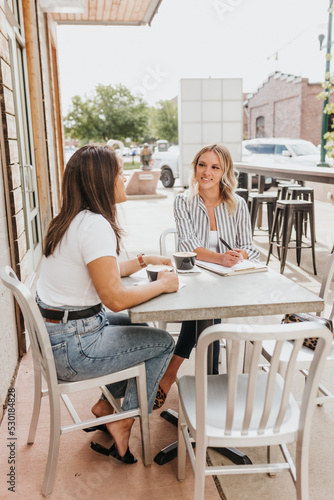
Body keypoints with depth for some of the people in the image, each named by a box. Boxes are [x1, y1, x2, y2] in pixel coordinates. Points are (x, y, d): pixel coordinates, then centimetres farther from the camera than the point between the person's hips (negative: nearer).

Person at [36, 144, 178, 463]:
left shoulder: (72, 220, 7)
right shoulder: (96, 225, -24)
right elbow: (115, 298, -26)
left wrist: (143, 261, 13)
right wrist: (162, 284, -12)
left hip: (54, 329, 10)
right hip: (71, 347, -10)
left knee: (140, 328, 24)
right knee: (163, 342, 4)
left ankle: (107, 404, 29)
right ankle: (123, 423, 16)